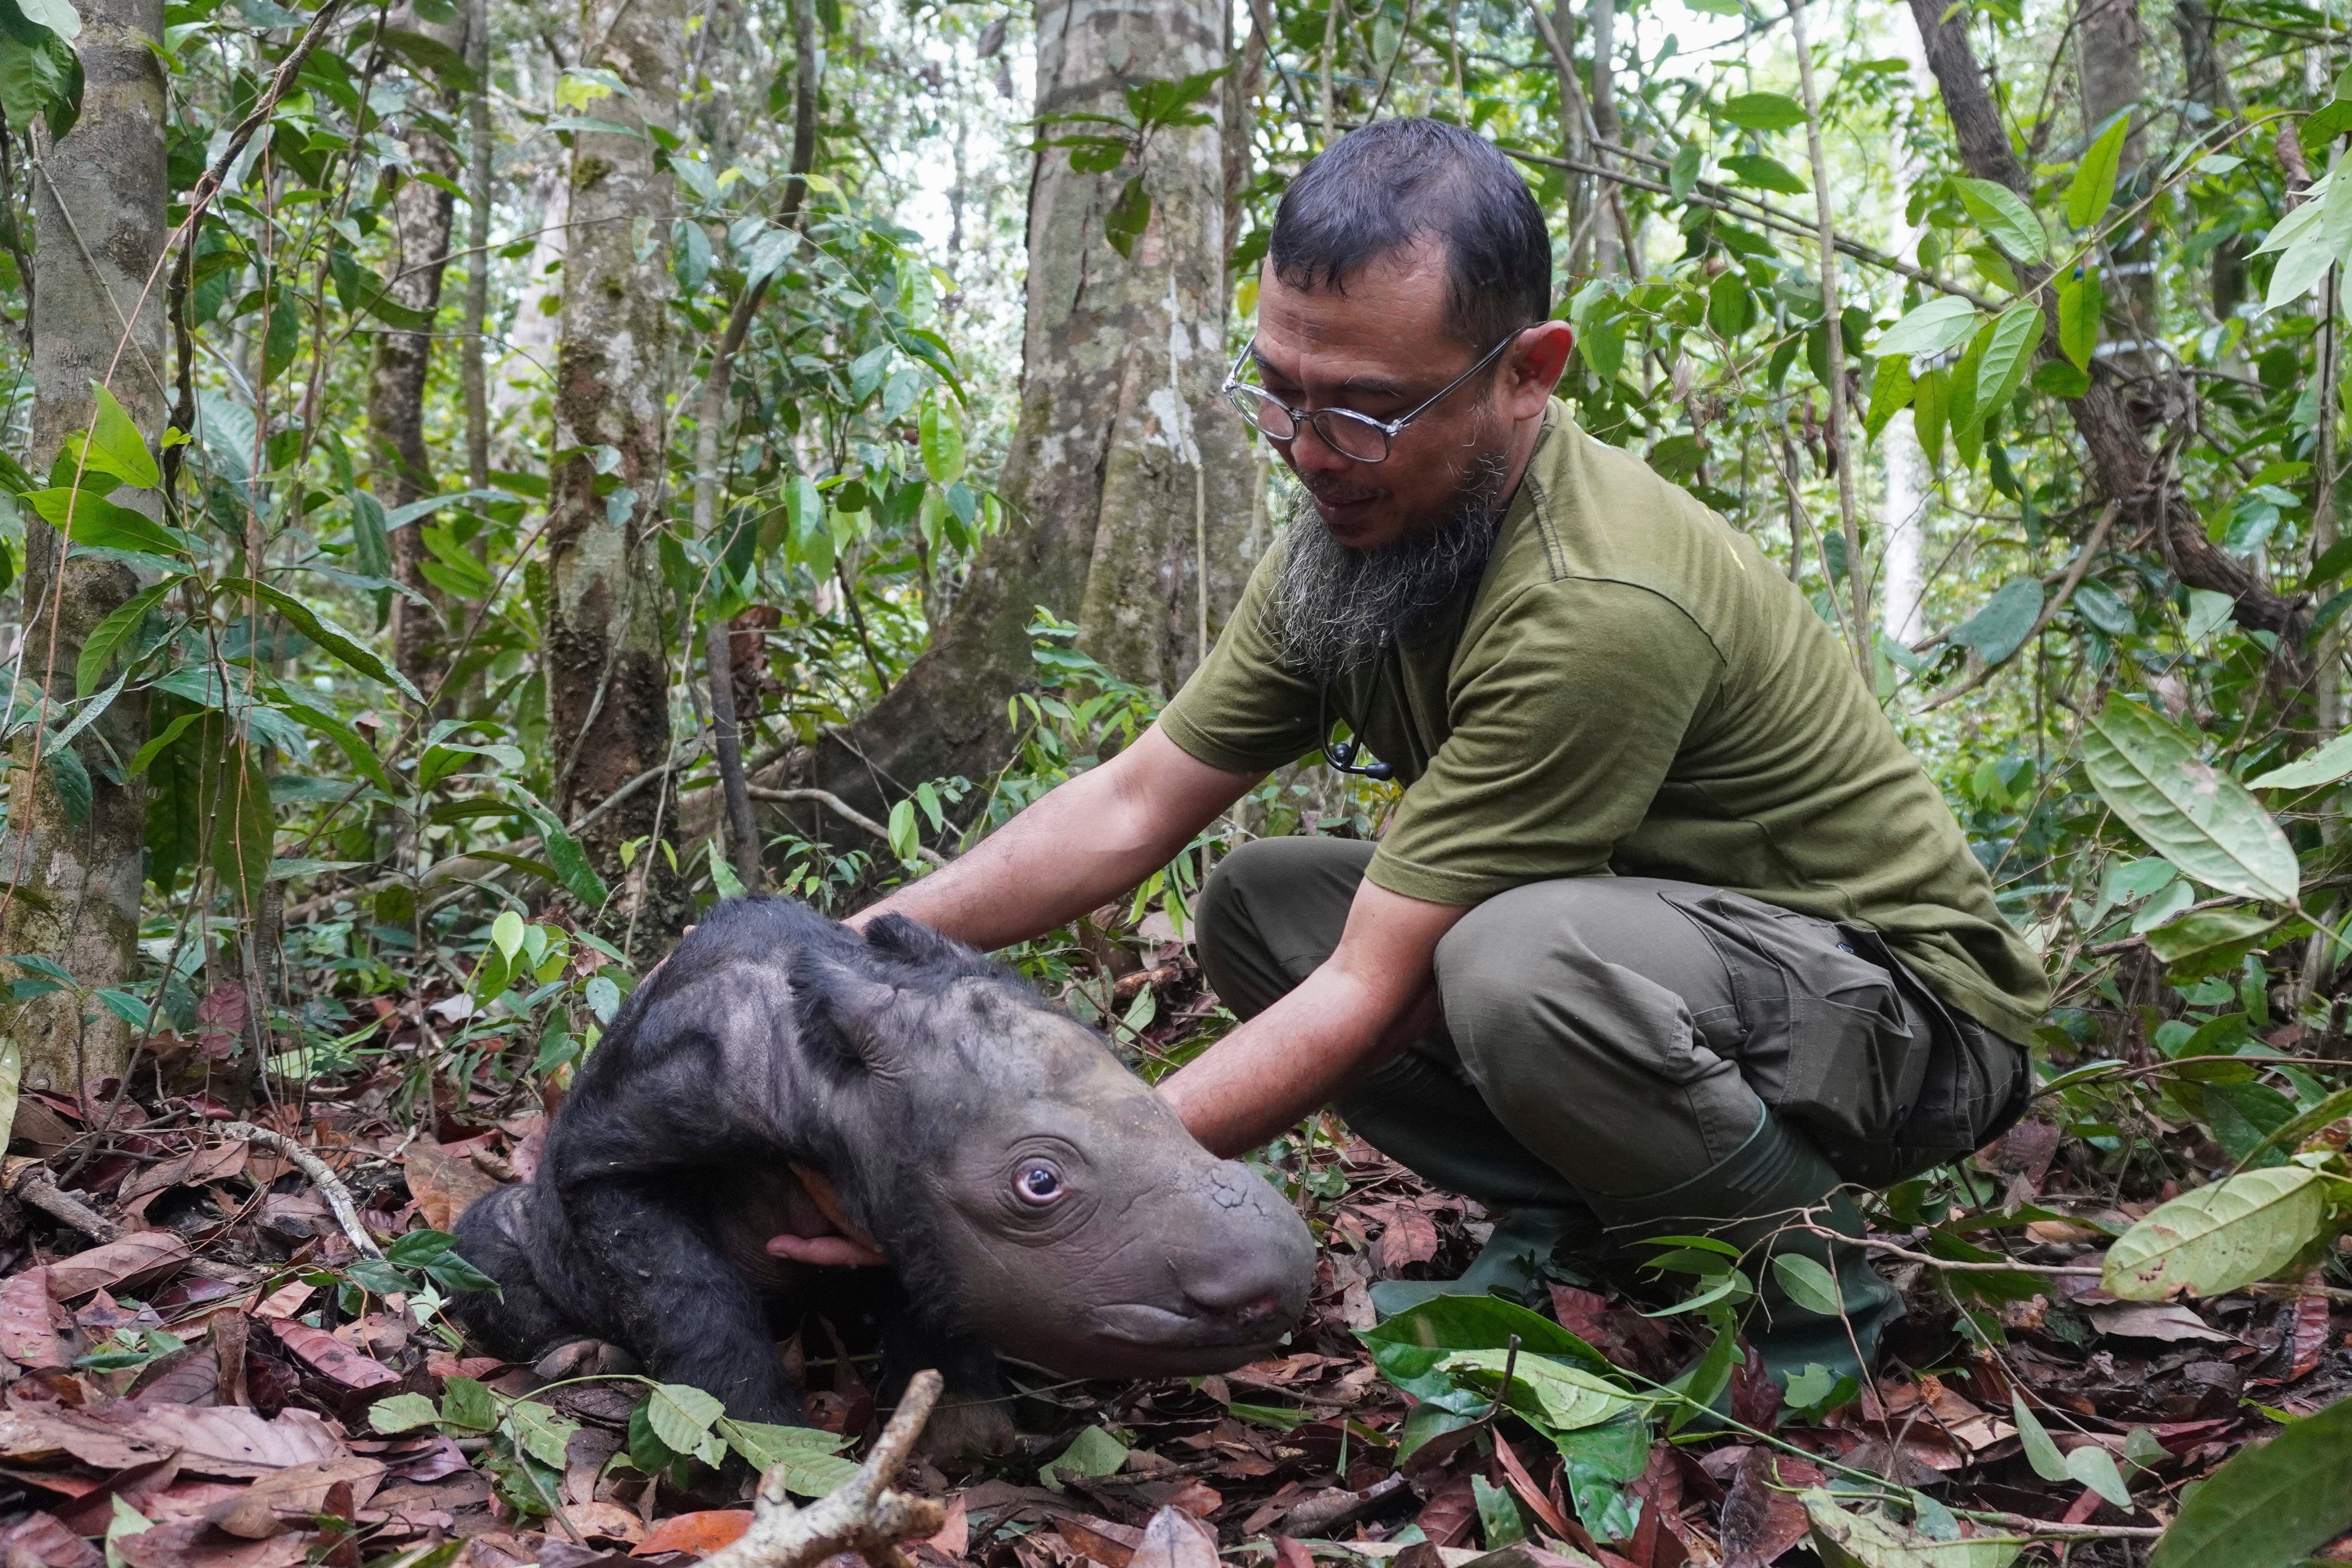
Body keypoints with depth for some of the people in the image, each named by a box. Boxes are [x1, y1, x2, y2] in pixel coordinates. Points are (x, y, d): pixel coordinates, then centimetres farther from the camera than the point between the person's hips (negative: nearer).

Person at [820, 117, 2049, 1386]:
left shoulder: (1595, 608, -33)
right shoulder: (1351, 530, -6)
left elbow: (1370, 996, -30)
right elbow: (1130, 807, -4)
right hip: (1613, 943, 8)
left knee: (1524, 961, -37)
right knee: (1254, 904, -3)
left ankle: (1812, 1275, -8)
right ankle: (1573, 1223, 3)